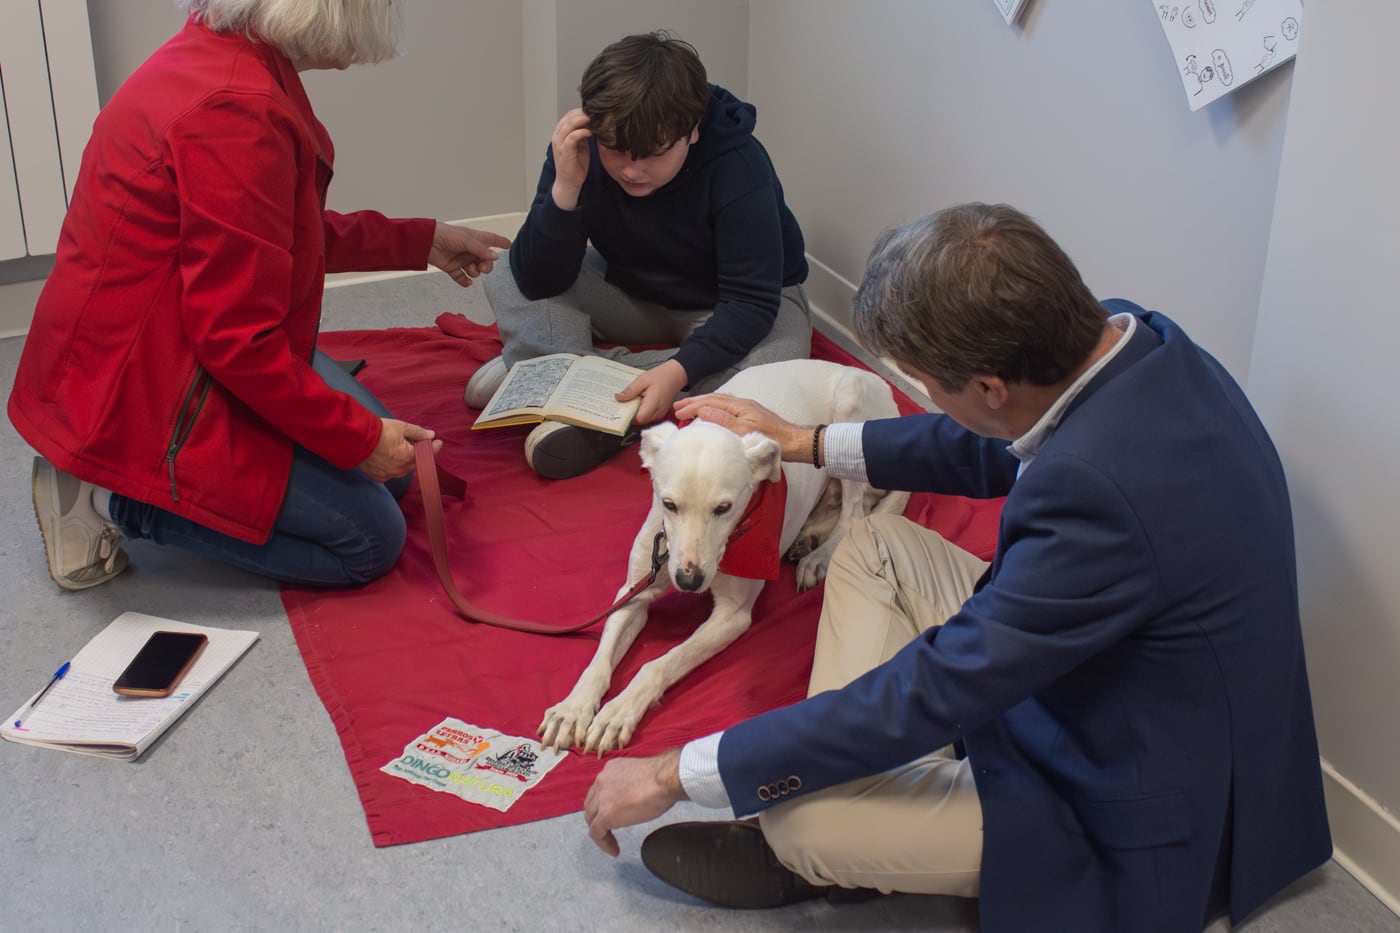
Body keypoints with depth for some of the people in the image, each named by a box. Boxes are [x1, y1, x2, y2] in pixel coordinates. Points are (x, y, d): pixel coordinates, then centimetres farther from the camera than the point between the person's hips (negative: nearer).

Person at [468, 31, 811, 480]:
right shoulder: (581, 151, -20)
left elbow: (752, 300, -30)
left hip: (722, 307, -2)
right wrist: (565, 187, -38)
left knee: (780, 360, -36)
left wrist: (679, 370, -46)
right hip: (630, 293, 3)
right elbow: (538, 283, -23)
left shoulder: (738, 165, -29)